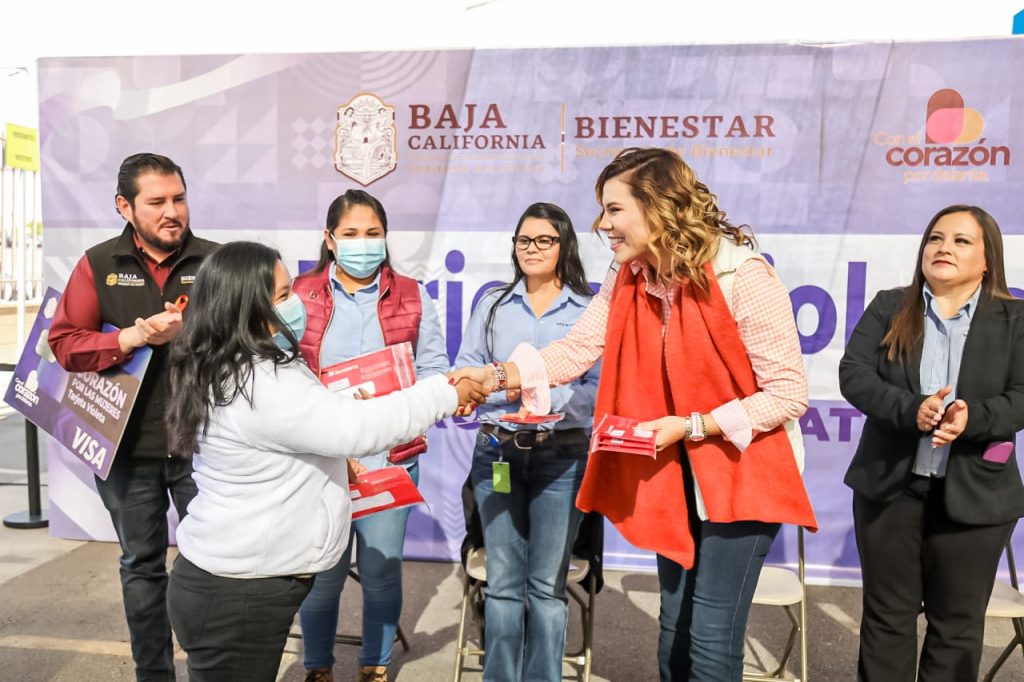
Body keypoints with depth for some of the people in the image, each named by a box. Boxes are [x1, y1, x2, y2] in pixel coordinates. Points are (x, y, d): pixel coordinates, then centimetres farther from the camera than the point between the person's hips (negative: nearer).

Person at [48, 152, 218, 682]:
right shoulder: (98, 265, 3)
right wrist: (130, 338, -17)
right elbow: (65, 345, -3)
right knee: (142, 566, 16)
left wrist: (188, 333, -23)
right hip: (127, 448, 2)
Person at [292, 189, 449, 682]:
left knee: (382, 570, 9)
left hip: (391, 456, 1)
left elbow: (433, 368, 4)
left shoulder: (411, 296, 6)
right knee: (322, 571, 7)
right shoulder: (300, 295, 3)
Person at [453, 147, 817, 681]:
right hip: (671, 473, 6)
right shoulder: (625, 281, -3)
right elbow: (575, 350, -6)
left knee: (711, 636, -2)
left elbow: (788, 393, -19)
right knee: (673, 626, 16)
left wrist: (690, 427, -23)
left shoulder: (744, 278, -22)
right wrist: (495, 376, -19)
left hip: (741, 472, -5)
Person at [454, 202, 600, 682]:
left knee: (546, 584, 6)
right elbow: (465, 372, 4)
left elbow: (600, 387, -6)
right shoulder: (493, 304, 10)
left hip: (561, 456, -2)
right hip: (497, 451, 2)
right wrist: (509, 386, -14)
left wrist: (550, 401, -21)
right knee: (502, 582, 10)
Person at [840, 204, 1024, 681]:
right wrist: (913, 410, -25)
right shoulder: (888, 308, 2)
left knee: (957, 623, 13)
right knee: (887, 614, 12)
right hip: (889, 485, 1)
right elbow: (853, 374, -9)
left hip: (974, 494, 0)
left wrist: (971, 418, -26)